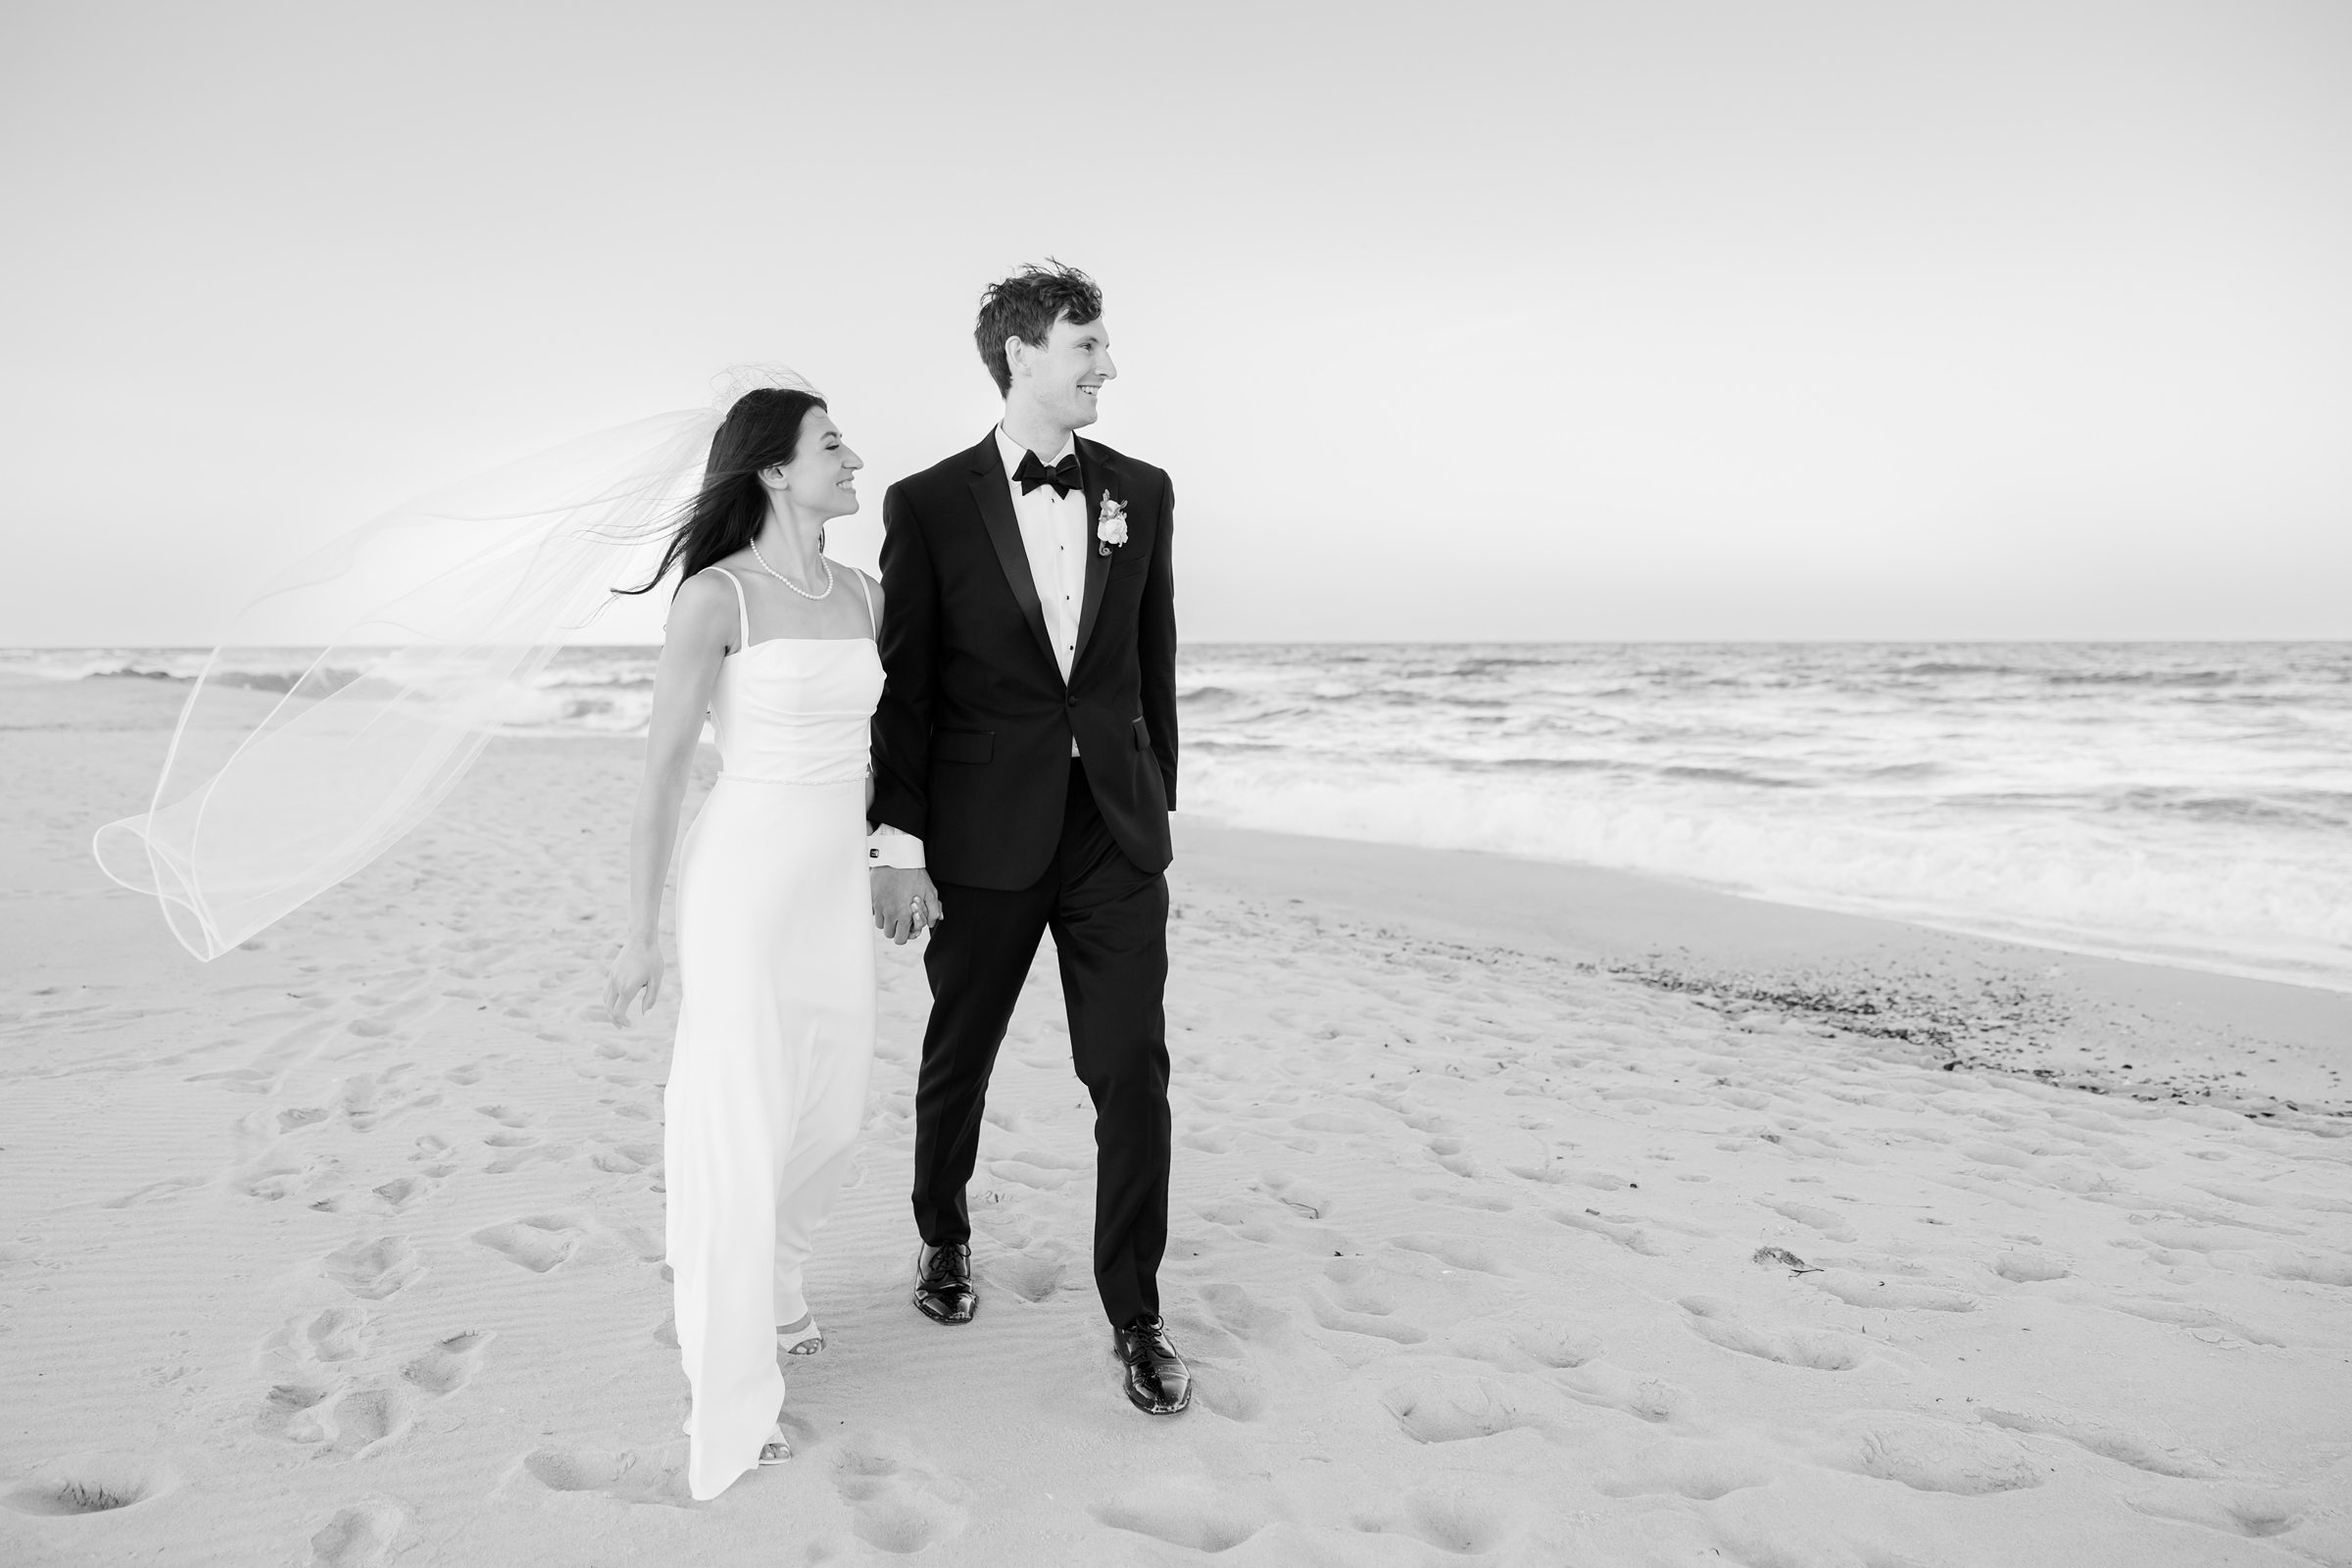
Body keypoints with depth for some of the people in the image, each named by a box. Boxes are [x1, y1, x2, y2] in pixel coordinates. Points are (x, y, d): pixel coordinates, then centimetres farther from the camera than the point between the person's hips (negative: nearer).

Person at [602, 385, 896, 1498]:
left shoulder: (864, 596, 7)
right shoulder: (715, 596, -13)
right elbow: (661, 770, -11)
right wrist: (641, 933, -9)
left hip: (836, 886, 7)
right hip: (744, 882, -7)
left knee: (828, 1117, 17)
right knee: (739, 1132, 2)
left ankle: (761, 1286, 45)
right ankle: (728, 1394, 18)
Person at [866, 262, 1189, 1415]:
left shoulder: (1140, 492, 5)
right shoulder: (928, 505, -4)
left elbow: (1153, 665, 10)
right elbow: (904, 687, -4)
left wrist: (1157, 806, 11)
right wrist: (898, 846, -6)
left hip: (1116, 837, 2)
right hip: (984, 839, -2)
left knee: (1133, 1074, 0)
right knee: (957, 1061, 15)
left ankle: (1134, 1314, 16)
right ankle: (944, 1237, 42)